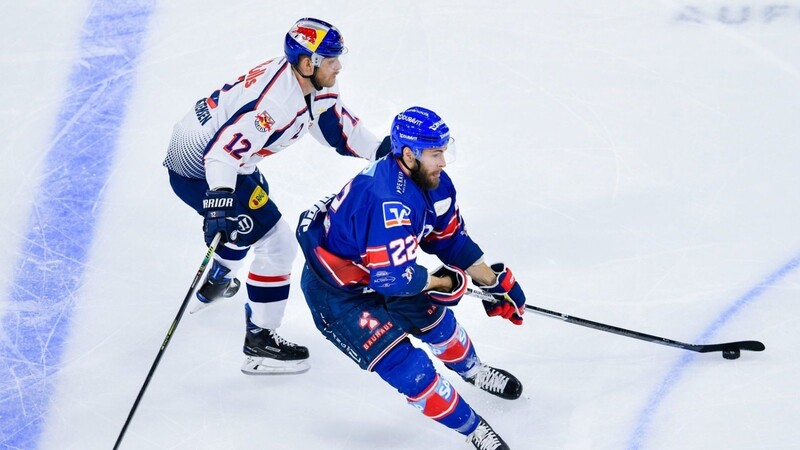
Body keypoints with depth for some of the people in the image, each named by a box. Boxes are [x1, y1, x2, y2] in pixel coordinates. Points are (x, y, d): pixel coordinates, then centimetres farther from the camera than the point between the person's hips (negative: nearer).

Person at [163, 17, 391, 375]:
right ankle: (259, 343, 1)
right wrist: (220, 199, -56)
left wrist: (381, 150, 1)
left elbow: (334, 125, 9)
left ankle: (212, 285, 59)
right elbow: (225, 148, -43)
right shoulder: (275, 100, -33)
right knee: (277, 245, -9)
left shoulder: (313, 87, -4)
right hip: (198, 169, -10)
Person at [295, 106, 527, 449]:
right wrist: (444, 282, -17)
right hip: (335, 291, -9)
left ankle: (472, 370, 53)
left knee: (433, 316, 23)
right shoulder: (389, 200, -36)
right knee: (407, 366, -13)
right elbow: (393, 277, -33)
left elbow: (451, 239, 8)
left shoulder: (433, 183, -7)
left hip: (379, 270, 9)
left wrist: (494, 283, 7)